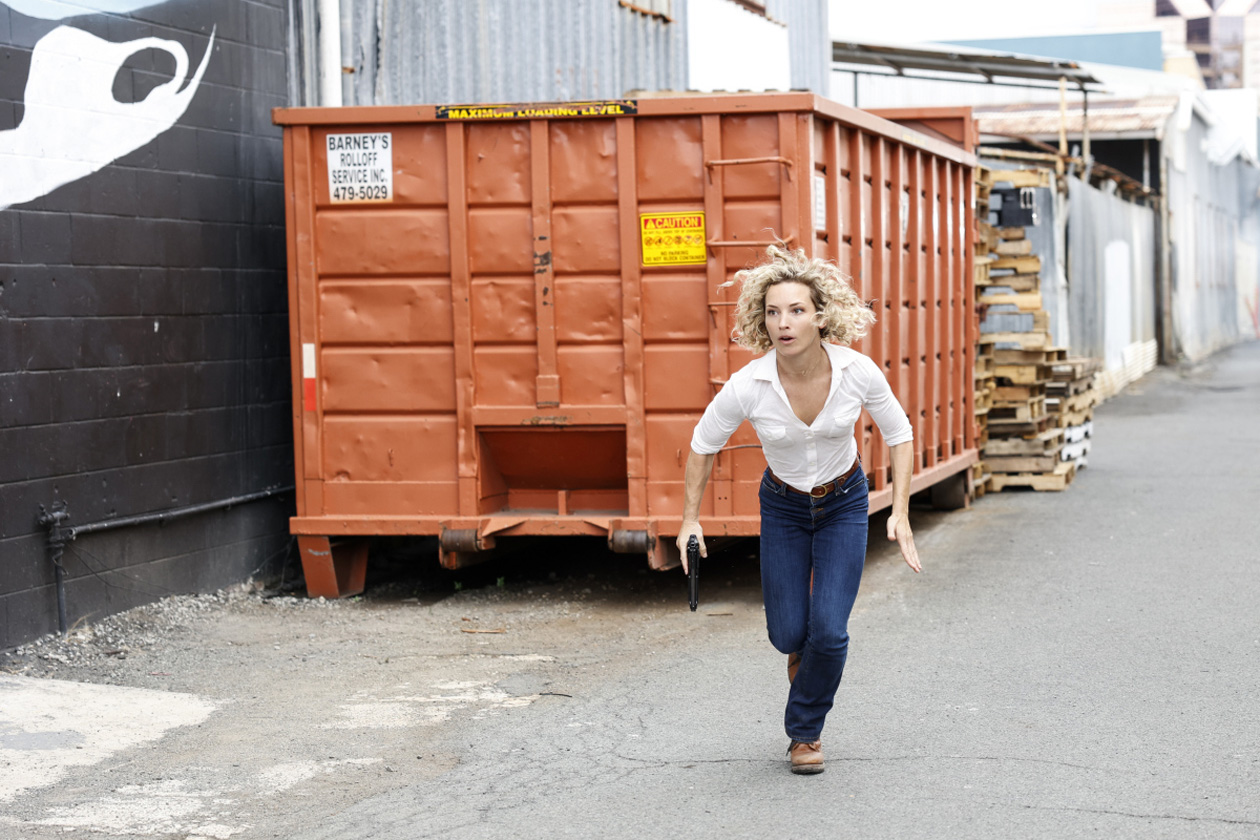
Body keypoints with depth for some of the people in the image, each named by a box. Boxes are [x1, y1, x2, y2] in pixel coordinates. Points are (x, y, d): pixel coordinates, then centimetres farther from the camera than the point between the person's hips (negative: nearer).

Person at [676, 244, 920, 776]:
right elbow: (704, 444, -8)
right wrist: (690, 518, -6)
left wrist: (900, 514, -12)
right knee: (788, 635, -1)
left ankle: (805, 731, 15)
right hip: (783, 507, 0)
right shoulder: (748, 386, -27)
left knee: (828, 631, -11)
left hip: (844, 503, 0)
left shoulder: (858, 372, -26)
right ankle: (802, 649, 38)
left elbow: (899, 434, -8)